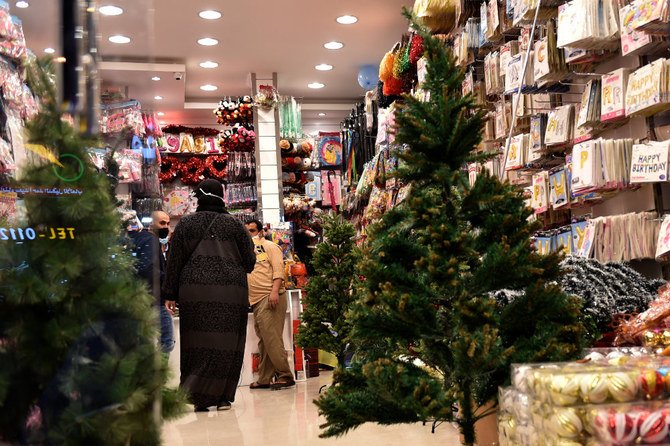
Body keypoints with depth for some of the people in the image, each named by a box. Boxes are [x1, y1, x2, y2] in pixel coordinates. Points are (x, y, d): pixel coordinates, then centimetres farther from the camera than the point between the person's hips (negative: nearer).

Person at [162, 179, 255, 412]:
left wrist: (170, 294, 9)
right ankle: (222, 397, 1)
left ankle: (200, 399, 0)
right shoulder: (234, 224, 5)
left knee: (197, 343, 4)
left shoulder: (186, 224, 6)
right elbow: (250, 261, 6)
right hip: (230, 291, -1)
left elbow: (174, 261, 4)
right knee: (226, 344, 3)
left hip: (194, 292, 1)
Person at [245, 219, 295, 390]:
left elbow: (278, 269, -9)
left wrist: (274, 290, -22)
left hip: (270, 297, -8)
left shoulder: (269, 246, 3)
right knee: (263, 342, 8)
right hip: (256, 301, 8)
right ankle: (264, 379, 11)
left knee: (271, 338, -14)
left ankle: (285, 376, -10)